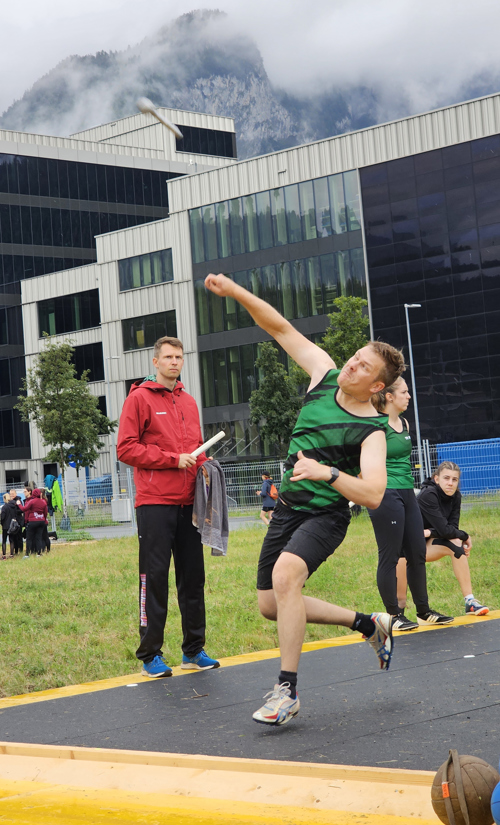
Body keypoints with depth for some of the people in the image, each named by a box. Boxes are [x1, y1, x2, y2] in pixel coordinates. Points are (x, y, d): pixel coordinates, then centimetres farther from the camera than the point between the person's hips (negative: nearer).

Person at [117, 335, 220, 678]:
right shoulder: (139, 398, -1)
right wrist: (173, 459, -13)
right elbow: (126, 448, -9)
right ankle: (151, 655, 3)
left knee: (193, 576, 8)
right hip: (155, 502, -6)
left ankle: (194, 650, 16)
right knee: (155, 576, -4)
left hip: (188, 502, 6)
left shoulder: (189, 402, 18)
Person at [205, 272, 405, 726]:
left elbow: (373, 494, -24)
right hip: (288, 507, 7)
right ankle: (370, 624, 26)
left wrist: (327, 472, -35)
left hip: (325, 514, -7)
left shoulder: (372, 430, -15)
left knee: (285, 575, -34)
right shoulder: (325, 374, -1)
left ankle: (287, 690, -25)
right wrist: (235, 291, -10)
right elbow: (281, 328, 0)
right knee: (271, 606, 9)